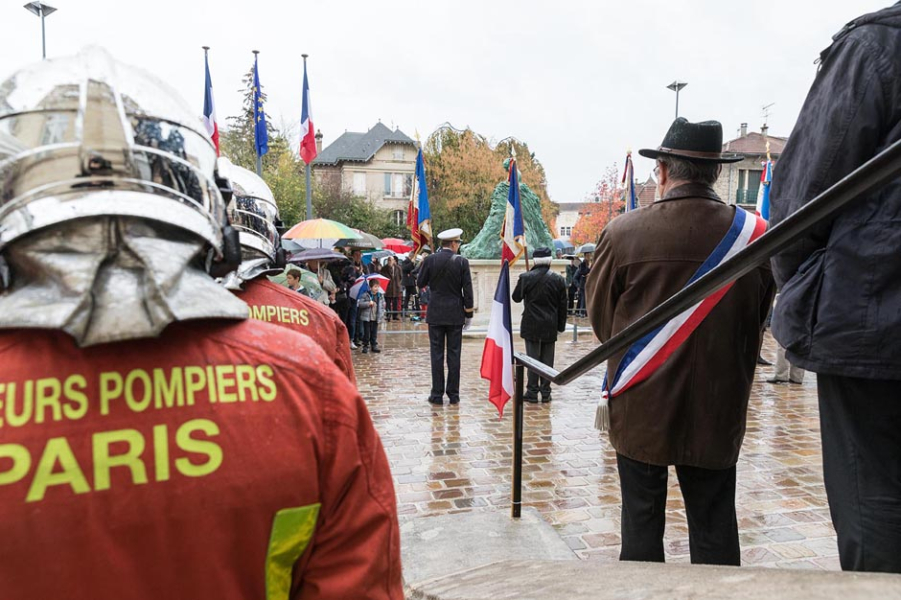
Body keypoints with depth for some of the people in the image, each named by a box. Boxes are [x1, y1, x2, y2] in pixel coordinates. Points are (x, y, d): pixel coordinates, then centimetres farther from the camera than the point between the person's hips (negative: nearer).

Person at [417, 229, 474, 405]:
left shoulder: (430, 260, -4)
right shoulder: (461, 262, -6)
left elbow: (420, 283, 4)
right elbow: (467, 290, -4)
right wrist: (469, 314, 4)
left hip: (435, 314, 1)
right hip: (455, 314, 0)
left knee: (437, 354, 4)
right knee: (454, 354, 6)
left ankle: (437, 394, 7)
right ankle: (453, 394, 11)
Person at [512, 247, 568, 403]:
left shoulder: (526, 278, -8)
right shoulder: (558, 279, -2)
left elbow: (516, 297, 4)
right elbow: (563, 305, 2)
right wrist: (561, 325, 11)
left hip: (531, 325, -2)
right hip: (550, 326, 2)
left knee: (532, 358, 3)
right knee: (547, 359, 8)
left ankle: (532, 392, 5)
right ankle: (546, 392, 12)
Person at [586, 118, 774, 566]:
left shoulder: (623, 233, -13)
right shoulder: (757, 235, -6)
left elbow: (601, 317, 0)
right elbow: (758, 323, 6)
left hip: (640, 410, -1)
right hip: (719, 412, 2)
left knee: (641, 525, 12)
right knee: (715, 530, 14)